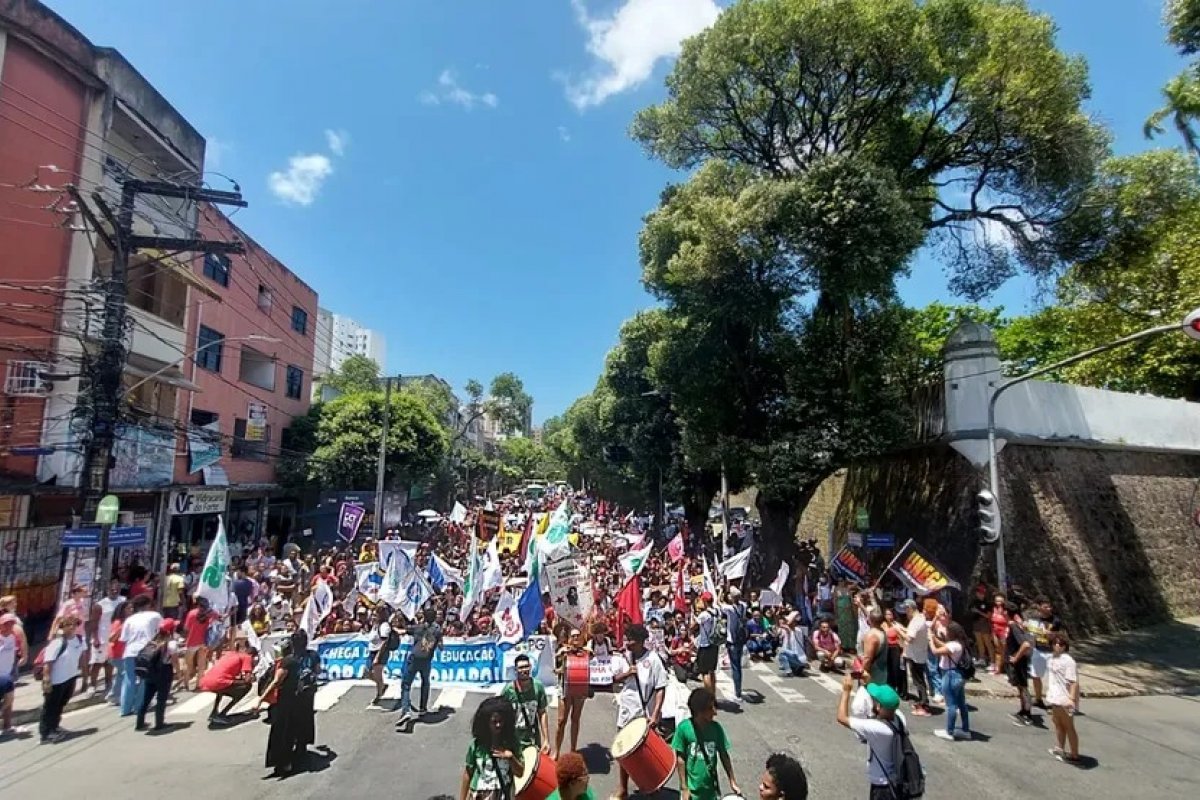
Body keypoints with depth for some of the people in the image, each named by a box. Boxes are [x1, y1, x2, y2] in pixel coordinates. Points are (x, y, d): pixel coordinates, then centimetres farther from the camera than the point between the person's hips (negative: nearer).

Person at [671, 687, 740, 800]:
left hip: (711, 788, 3)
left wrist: (732, 782, 3)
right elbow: (680, 759, -11)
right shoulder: (684, 728, -18)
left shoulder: (716, 728, -9)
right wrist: (684, 788, -9)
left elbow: (724, 755, 2)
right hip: (691, 789, -3)